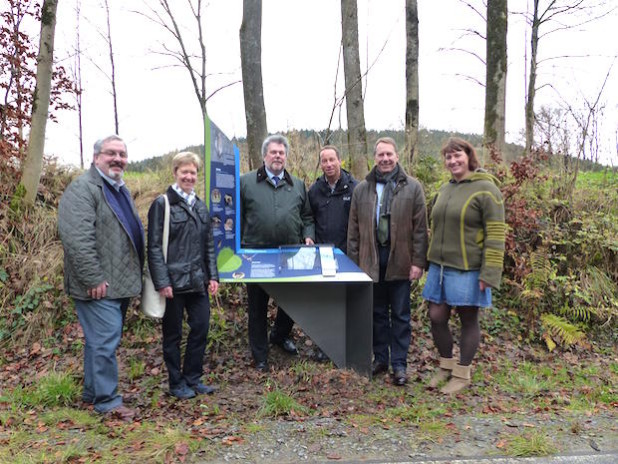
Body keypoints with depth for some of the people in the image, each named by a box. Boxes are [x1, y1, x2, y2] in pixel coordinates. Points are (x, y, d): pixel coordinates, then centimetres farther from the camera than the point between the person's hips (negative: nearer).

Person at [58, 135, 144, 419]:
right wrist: (94, 279, -24)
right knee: (105, 341, -4)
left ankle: (92, 392, 31)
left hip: (120, 283, 9)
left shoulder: (120, 190, 17)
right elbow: (77, 238, -24)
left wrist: (135, 275, 20)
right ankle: (107, 400, 9)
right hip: (99, 286, -9)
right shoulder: (83, 189, -13)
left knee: (101, 339, 18)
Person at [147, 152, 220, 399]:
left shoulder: (201, 206, 12)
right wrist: (162, 282, -15)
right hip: (173, 282, -5)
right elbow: (154, 247, -9)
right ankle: (176, 383, 22)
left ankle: (193, 378, 26)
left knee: (201, 328, 9)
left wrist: (213, 276, 8)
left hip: (198, 281, 6)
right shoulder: (162, 204, -6)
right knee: (173, 334, 8)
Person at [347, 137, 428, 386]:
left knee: (400, 315, 7)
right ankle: (380, 358, 27)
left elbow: (420, 228, -2)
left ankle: (399, 364, 19)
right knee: (377, 313, 13)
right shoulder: (362, 189, 6)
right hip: (371, 260, 2)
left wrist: (418, 262, -6)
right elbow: (354, 229, 7)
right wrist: (353, 262, 4)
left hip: (400, 261, -2)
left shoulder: (412, 187, -1)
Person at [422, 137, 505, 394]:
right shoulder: (445, 189, 13)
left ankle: (462, 374, 22)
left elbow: (495, 235, -13)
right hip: (440, 267, 7)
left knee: (468, 320, 6)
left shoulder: (485, 189, -9)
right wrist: (431, 261, 18)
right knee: (436, 317, 9)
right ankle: (446, 366, 29)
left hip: (467, 270, -7)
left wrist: (489, 273, -18)